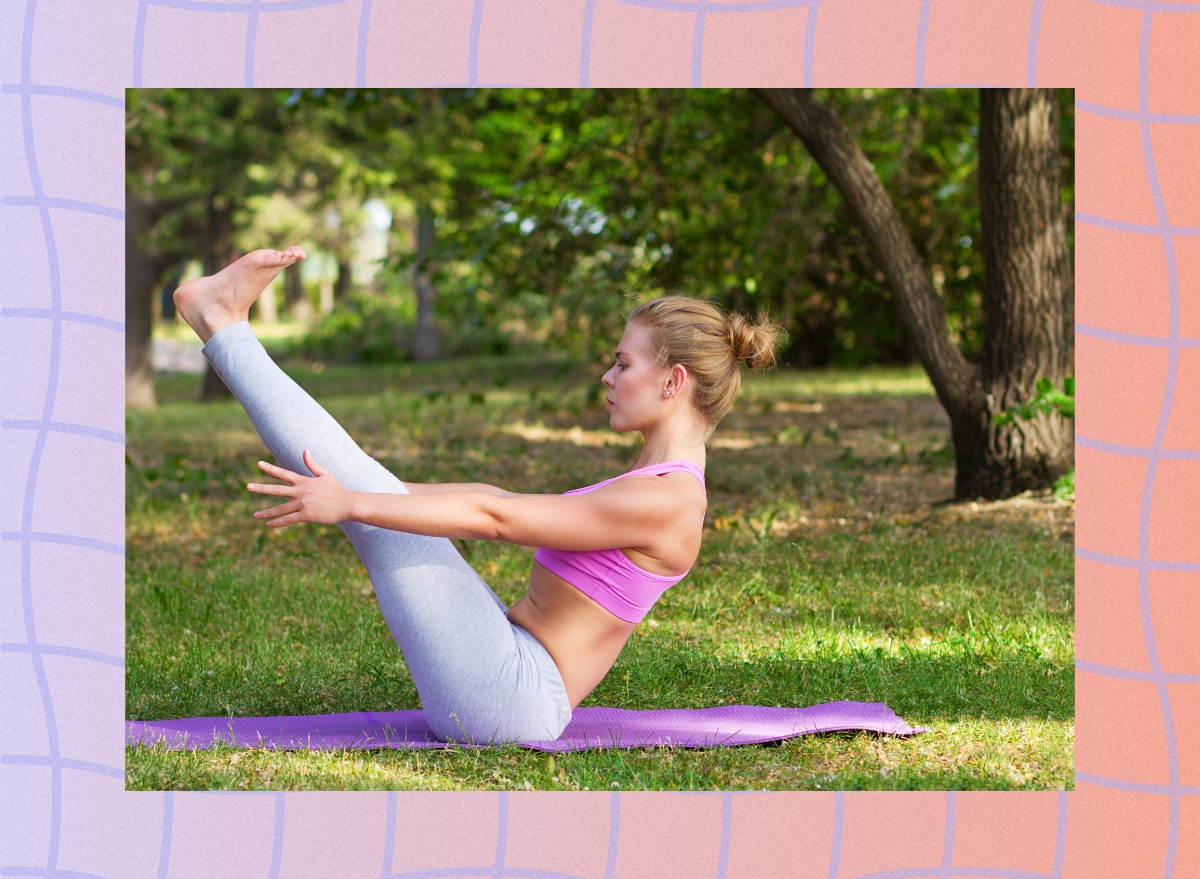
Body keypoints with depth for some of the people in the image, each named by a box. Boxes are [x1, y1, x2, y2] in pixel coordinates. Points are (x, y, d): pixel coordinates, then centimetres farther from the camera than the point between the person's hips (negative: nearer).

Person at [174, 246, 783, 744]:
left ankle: (224, 326, 2)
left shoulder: (664, 501, -16)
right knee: (378, 494, 7)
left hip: (507, 698, -9)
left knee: (371, 500, -8)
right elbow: (501, 500, 23)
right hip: (514, 689, 9)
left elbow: (492, 519, -18)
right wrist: (366, 497, 24)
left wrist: (352, 504, -16)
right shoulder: (662, 486, 16)